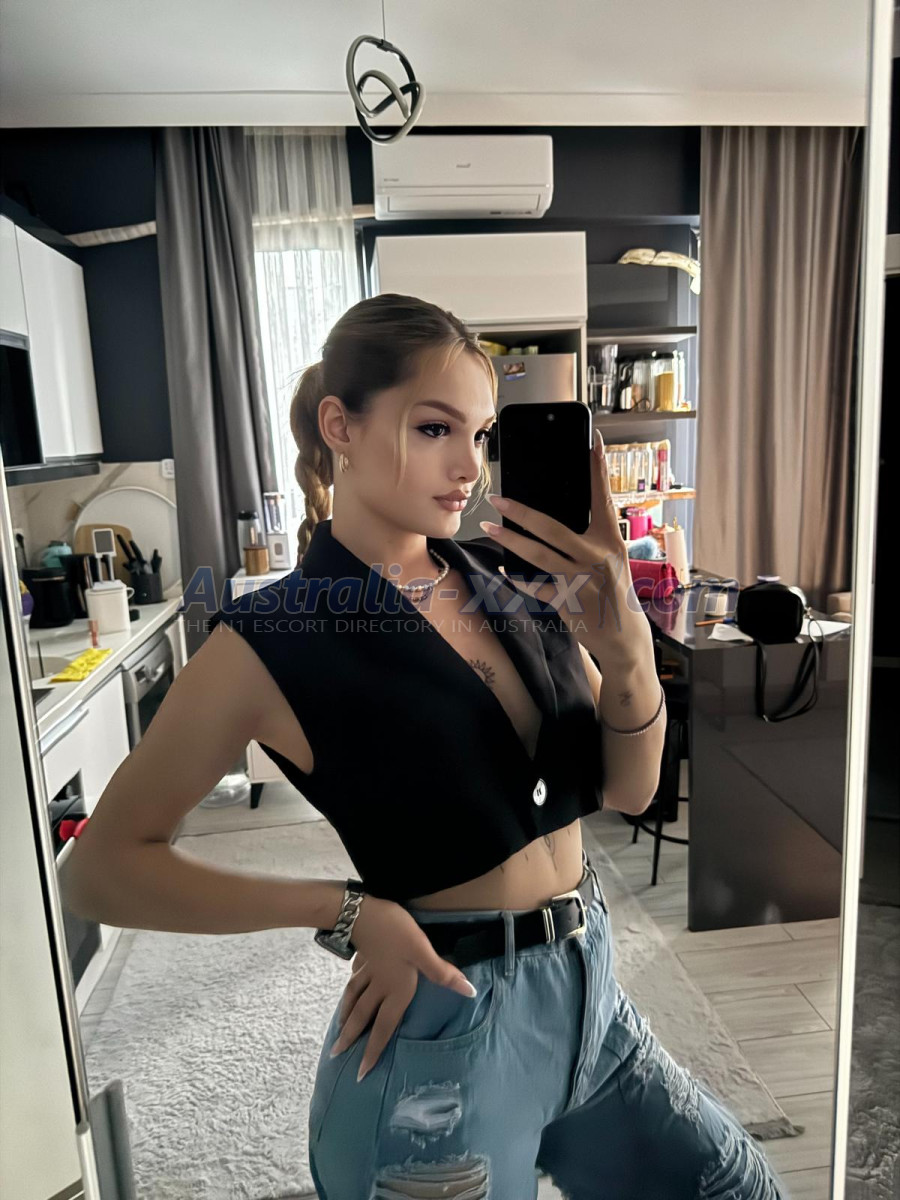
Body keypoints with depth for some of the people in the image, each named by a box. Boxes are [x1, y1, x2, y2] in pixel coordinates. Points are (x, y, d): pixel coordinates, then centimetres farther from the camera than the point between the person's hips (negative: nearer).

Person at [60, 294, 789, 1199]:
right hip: (447, 1029, -5)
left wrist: (624, 639, -22)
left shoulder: (507, 575, -2)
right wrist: (350, 911, -19)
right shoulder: (275, 639, -16)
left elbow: (628, 790, -2)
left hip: (589, 994, 6)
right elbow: (103, 870, -10)